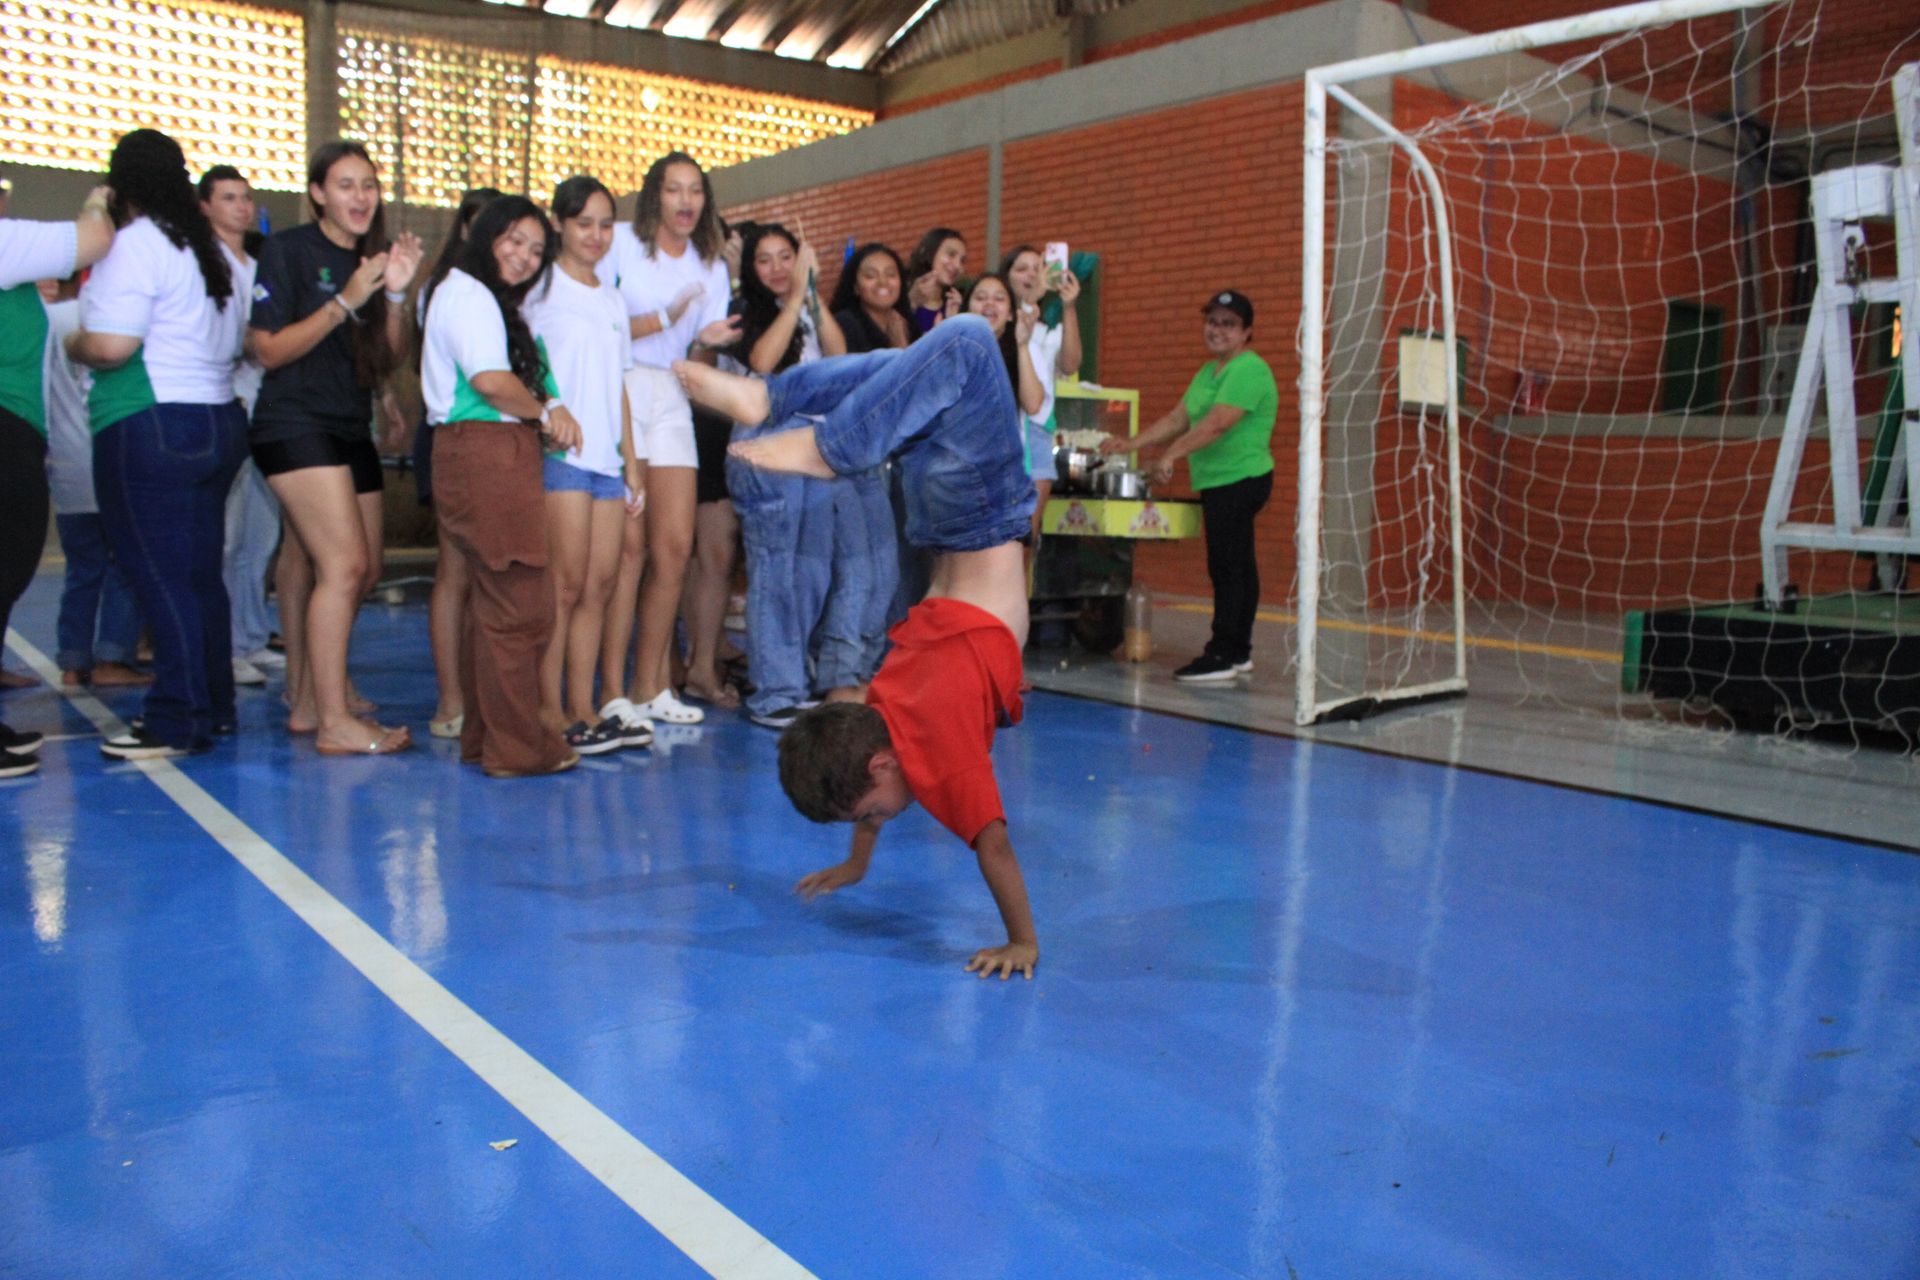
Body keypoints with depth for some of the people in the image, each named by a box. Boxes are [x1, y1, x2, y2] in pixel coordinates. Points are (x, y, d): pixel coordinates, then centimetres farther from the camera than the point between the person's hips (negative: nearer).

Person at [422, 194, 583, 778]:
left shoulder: (491, 300, 27)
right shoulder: (470, 293, -5)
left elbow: (526, 379, 21)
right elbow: (490, 380, -18)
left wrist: (550, 409, 2)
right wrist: (545, 412, -2)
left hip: (503, 458, 11)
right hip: (486, 456, -11)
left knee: (494, 603, 13)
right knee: (522, 604, -10)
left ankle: (483, 738, 19)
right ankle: (517, 747, -6)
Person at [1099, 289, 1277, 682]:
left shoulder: (1249, 370, -13)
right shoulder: (1208, 371, 18)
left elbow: (1217, 423, -22)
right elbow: (1178, 418, 17)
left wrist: (1171, 455, -23)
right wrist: (1131, 444, 8)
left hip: (1239, 481, -10)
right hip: (1221, 483, 10)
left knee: (1226, 567, -9)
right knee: (1239, 566, 14)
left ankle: (1221, 656, -6)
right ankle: (1239, 651, 21)